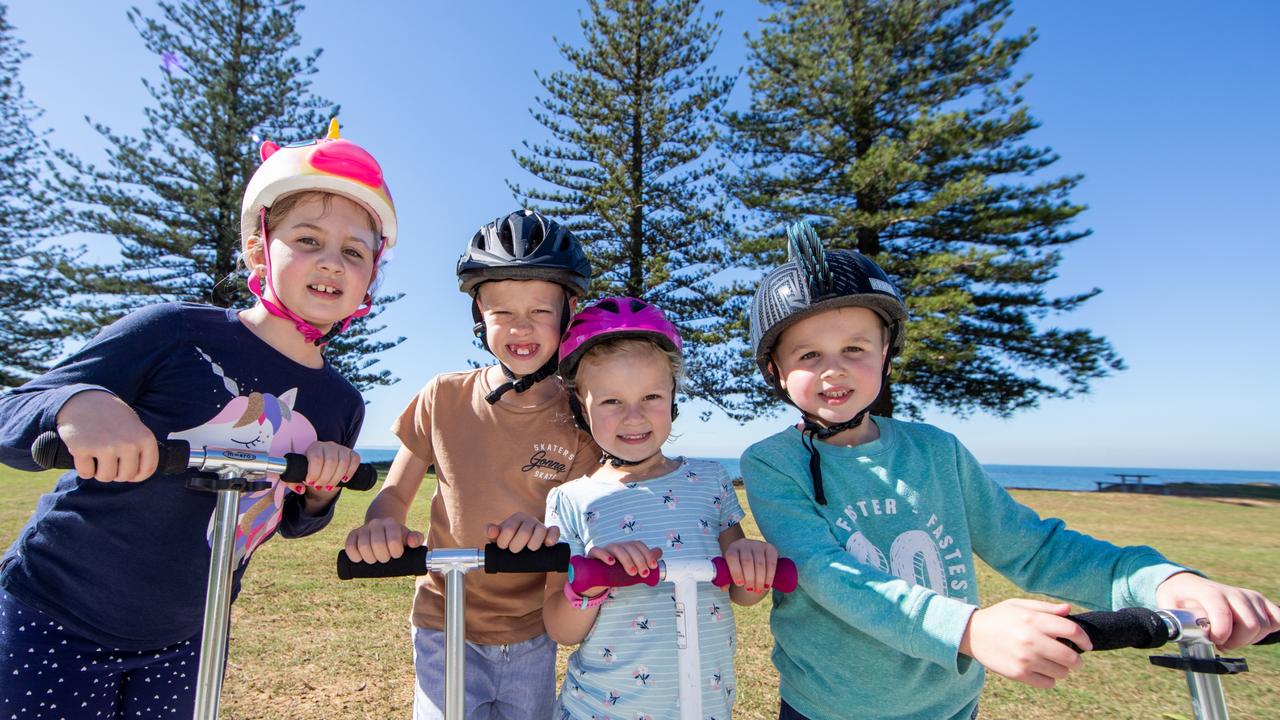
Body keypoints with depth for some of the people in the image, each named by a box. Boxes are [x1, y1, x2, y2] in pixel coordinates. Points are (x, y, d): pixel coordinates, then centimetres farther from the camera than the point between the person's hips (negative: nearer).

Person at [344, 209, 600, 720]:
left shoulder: (580, 416, -10)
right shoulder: (444, 398, -7)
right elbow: (394, 495, 1)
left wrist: (552, 532, -30)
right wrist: (378, 526, -21)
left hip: (533, 637, 1)